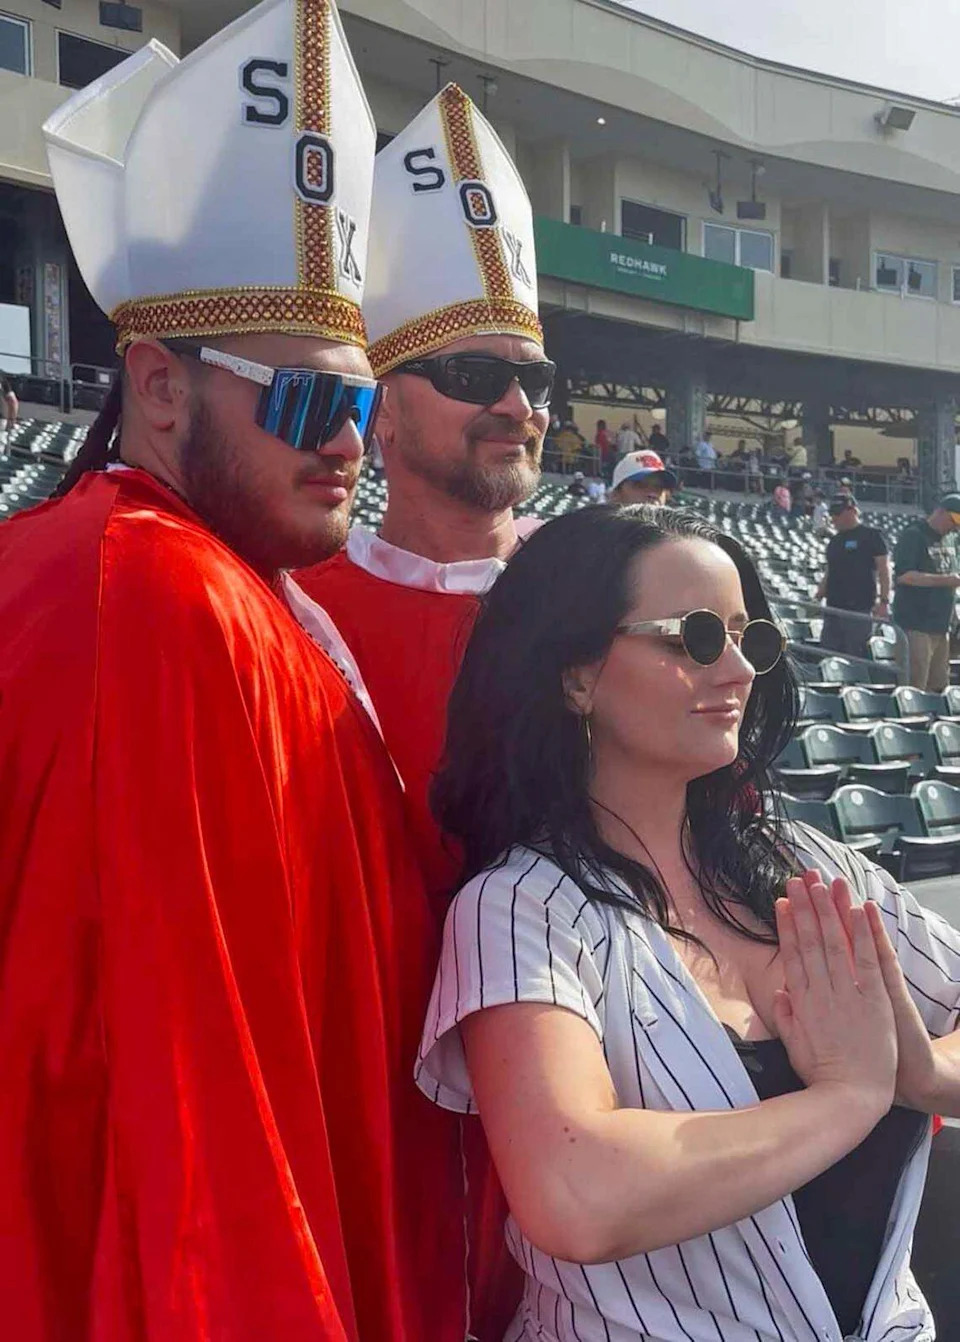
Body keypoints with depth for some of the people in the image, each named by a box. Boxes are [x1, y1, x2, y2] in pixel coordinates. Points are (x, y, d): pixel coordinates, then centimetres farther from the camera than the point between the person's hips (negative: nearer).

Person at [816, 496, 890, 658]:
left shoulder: (871, 535, -3)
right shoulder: (835, 540, 18)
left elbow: (884, 569, -8)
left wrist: (884, 601, -16)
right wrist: (817, 599, 13)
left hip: (860, 608, -7)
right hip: (833, 608, 7)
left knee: (856, 657, -5)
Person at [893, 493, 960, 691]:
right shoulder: (913, 535, -8)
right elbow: (903, 575, -19)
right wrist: (944, 580, -19)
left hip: (941, 627, 8)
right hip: (916, 626, -8)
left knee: (938, 687, 9)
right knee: (914, 687, -10)